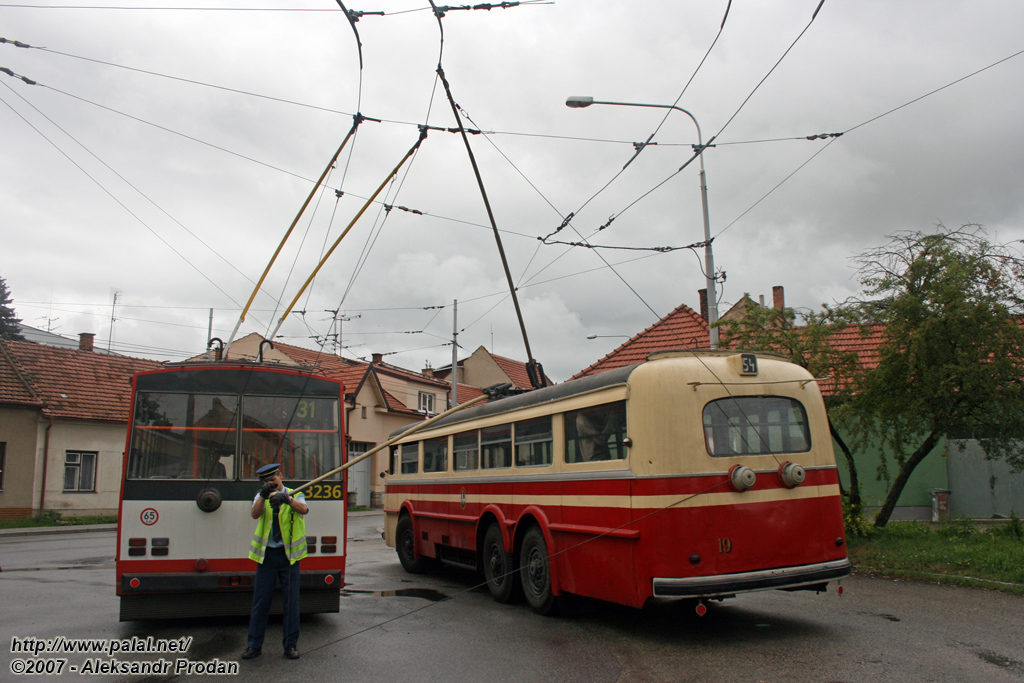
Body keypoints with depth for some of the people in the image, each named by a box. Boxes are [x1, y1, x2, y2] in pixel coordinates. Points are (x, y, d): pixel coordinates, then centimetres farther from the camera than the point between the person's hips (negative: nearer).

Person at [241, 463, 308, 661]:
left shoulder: (294, 495, 4)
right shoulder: (261, 497, 9)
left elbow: (303, 509, -19)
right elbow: (255, 514, -13)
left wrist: (286, 498, -37)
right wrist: (263, 495, -30)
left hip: (289, 554, -1)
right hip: (267, 554, 1)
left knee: (291, 600, 2)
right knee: (260, 601, 3)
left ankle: (290, 644, 13)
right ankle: (255, 645, 15)